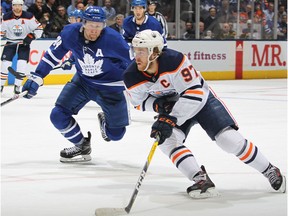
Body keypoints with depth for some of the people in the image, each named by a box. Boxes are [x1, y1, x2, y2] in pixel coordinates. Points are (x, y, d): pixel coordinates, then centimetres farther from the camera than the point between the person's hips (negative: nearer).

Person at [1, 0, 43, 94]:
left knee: (22, 64, -13)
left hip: (24, 43, -1)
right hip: (10, 43, 1)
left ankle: (17, 86, -1)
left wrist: (31, 37, -17)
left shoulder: (28, 17, -12)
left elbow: (39, 28, -7)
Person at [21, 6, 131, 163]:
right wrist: (36, 78, -9)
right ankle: (81, 146, 15)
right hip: (83, 81, 3)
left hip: (110, 87, -2)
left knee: (116, 134, 4)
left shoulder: (113, 39, -28)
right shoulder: (70, 33, -20)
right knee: (58, 115, -11)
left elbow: (133, 62, -16)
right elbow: (52, 55, -6)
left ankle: (105, 120, 42)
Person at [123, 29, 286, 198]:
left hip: (202, 100, -4)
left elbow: (194, 93, -35)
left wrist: (171, 119, -40)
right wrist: (158, 104, -23)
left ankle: (269, 170, 6)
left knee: (229, 139, -14)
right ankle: (201, 180, -21)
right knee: (166, 139, -23)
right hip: (172, 107, 5)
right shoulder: (132, 76, -19)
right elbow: (140, 102, -2)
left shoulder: (174, 60, -35)